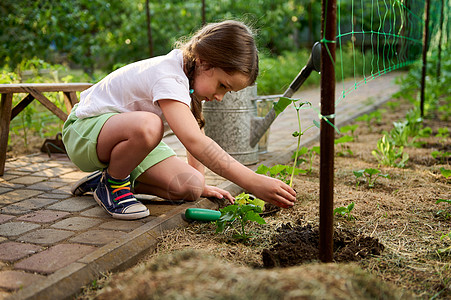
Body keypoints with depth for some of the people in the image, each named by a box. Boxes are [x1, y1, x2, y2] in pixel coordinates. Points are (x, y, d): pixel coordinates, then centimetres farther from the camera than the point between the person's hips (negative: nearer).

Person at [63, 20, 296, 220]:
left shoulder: (192, 73, -4)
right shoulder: (168, 77, -32)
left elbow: (195, 131, 7)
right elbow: (194, 142, -44)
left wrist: (200, 184, 6)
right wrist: (252, 182, -47)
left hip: (132, 134, 8)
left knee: (190, 188, -14)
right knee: (148, 126, -42)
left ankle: (120, 179, 7)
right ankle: (112, 185, -14)